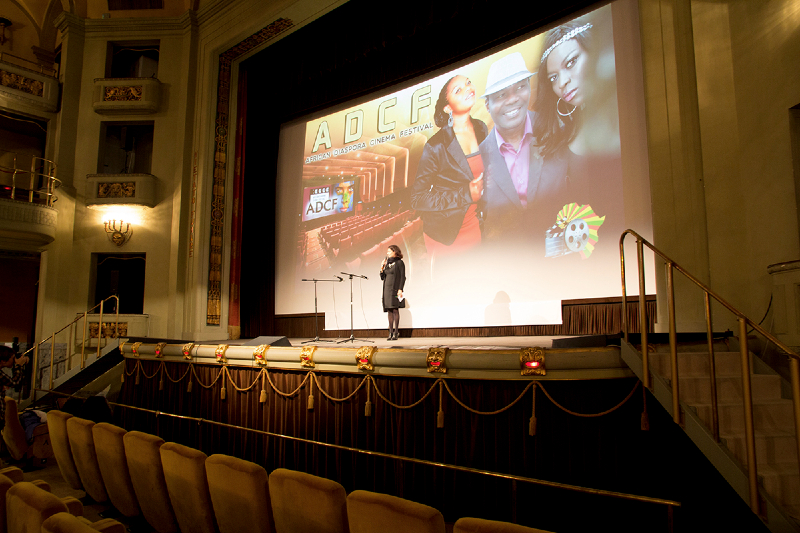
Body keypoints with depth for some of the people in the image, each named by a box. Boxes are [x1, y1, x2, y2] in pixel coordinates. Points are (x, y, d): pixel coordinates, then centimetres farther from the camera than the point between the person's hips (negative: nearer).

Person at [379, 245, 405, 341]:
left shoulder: (399, 262, -1)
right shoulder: (387, 263, 17)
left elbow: (403, 277, -7)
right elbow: (382, 277, 18)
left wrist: (400, 289, -16)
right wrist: (382, 269, 2)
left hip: (395, 289, -6)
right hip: (387, 290, 6)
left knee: (395, 309, -8)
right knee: (390, 311, 5)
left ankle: (396, 332, -5)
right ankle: (390, 332, 6)